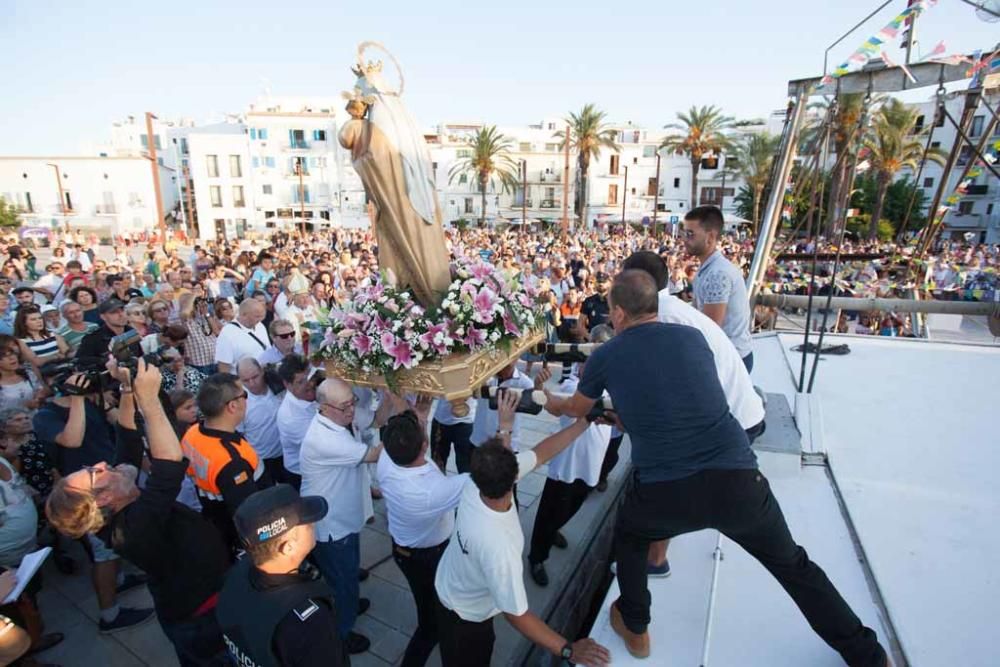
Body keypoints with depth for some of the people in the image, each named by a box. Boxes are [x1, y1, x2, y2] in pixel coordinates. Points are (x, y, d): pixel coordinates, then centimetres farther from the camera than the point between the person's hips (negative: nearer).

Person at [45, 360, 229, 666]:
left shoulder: (117, 514, -12)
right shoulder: (137, 524, -38)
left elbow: (128, 441, -6)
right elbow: (171, 464, -52)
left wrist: (127, 388, -16)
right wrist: (148, 397, -45)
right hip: (203, 617, -8)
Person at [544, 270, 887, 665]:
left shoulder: (605, 356, 3)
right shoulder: (692, 336, 10)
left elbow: (577, 409, 24)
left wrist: (552, 404, 46)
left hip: (666, 496, -2)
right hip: (738, 480, 3)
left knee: (628, 535, 32)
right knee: (792, 565, 30)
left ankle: (635, 628, 44)